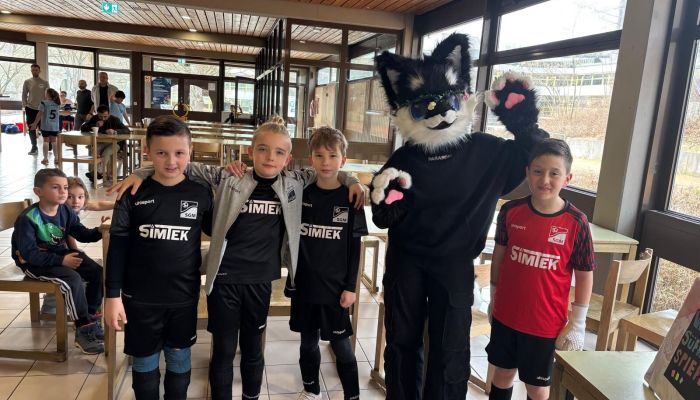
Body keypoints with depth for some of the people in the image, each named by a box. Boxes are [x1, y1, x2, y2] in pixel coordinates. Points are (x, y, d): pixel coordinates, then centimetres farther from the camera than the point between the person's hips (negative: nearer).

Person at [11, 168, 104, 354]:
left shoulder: (65, 211, -1)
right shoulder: (28, 218, -22)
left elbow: (83, 234, 2)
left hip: (60, 255, 7)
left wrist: (100, 231, -19)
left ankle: (91, 318, 6)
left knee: (97, 272, -10)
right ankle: (83, 330, -16)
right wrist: (61, 260, -30)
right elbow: (29, 253, -25)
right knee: (73, 279, -30)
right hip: (33, 263, -7)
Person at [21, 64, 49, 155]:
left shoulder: (45, 83, 1)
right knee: (32, 129, 5)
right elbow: (24, 95, 7)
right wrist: (25, 106, -1)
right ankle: (34, 147, 14)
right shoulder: (27, 82, 3)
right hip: (30, 109, 1)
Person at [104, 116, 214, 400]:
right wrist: (113, 294, -4)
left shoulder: (201, 193, -5)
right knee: (144, 363, 15)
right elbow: (118, 246, -3)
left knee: (179, 361, 17)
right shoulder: (133, 193, -7)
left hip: (184, 296, 1)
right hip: (140, 297, 0)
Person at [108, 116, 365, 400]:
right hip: (224, 279, -2)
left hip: (260, 281, 2)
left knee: (253, 349, 19)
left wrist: (350, 180, 1)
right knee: (223, 351, 10)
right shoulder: (228, 179, -7)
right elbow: (187, 168, -2)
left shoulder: (294, 184, 0)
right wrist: (141, 174, -9)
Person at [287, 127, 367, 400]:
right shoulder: (301, 193, -1)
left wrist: (350, 287, -6)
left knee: (341, 344, 5)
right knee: (308, 340, 16)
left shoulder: (350, 198, -6)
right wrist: (290, 276, 3)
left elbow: (354, 247, -4)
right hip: (304, 283, 3)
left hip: (335, 285, -2)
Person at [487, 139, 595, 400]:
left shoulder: (576, 222, -14)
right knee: (503, 372, 20)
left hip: (545, 322, -2)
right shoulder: (511, 211, -8)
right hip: (506, 315, 2)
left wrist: (577, 324, -4)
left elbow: (584, 275, -7)